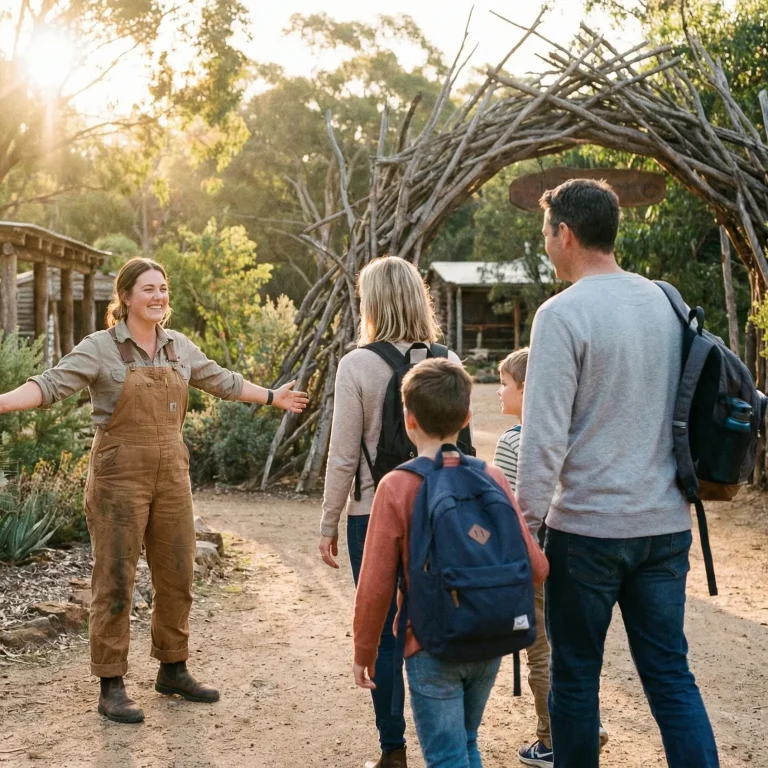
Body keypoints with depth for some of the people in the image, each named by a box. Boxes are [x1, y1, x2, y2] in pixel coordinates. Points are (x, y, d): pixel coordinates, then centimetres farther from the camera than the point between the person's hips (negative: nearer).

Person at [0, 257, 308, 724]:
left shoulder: (179, 346, 9)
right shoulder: (100, 348, -7)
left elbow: (223, 382, 23)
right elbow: (52, 385, -18)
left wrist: (272, 397, 31)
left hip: (172, 474, 6)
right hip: (120, 474, -5)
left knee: (177, 577, 11)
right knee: (116, 581, -1)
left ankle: (173, 671, 27)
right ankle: (112, 688, 9)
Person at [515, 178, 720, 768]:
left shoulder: (563, 314, -14)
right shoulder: (668, 303, 6)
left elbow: (544, 438, -17)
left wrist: (527, 523, -8)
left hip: (588, 526, -6)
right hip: (667, 522, 6)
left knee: (575, 676, 10)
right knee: (671, 673, 11)